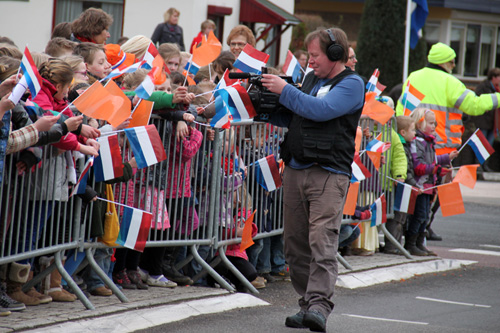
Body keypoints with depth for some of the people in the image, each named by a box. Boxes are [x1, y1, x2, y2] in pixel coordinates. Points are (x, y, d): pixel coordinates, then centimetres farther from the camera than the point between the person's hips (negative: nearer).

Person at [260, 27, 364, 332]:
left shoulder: (351, 84, -3)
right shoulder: (311, 79, 20)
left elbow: (321, 110, -17)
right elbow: (292, 118, 26)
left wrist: (284, 90, -11)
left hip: (328, 174, -7)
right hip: (295, 170, 8)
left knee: (322, 241, -16)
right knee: (296, 244, 6)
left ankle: (320, 305, -23)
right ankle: (307, 305, 12)